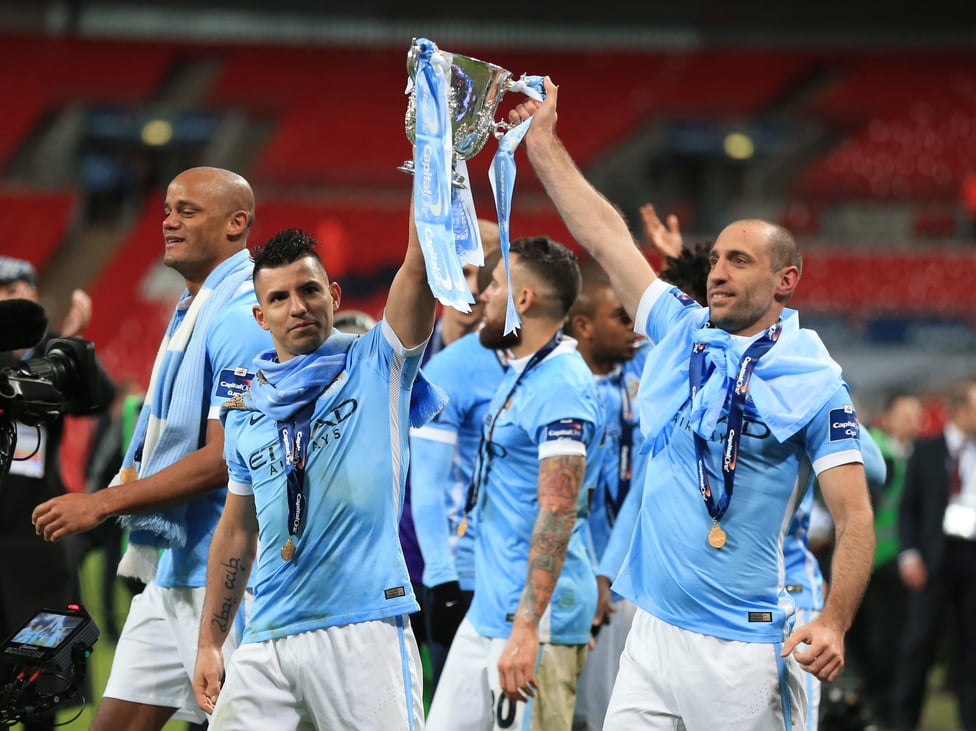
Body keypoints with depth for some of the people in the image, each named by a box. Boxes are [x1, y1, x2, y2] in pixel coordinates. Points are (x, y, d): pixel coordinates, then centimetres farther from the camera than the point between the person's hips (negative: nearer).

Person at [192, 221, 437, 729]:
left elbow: (419, 268, -9)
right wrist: (209, 644, 18)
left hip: (365, 630, -4)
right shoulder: (246, 410, 16)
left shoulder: (376, 365, 4)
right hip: (267, 640, 4)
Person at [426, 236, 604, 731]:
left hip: (532, 617, -10)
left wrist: (526, 627, -28)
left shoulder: (560, 388, -18)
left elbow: (557, 514, -24)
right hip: (487, 611, 10)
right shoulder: (520, 375, 14)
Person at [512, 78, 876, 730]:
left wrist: (833, 624, -21)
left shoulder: (814, 381, -4)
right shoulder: (680, 330, 12)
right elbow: (604, 234, 18)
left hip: (741, 647, -5)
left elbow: (855, 516, -8)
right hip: (652, 630, 5)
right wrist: (540, 137, 18)